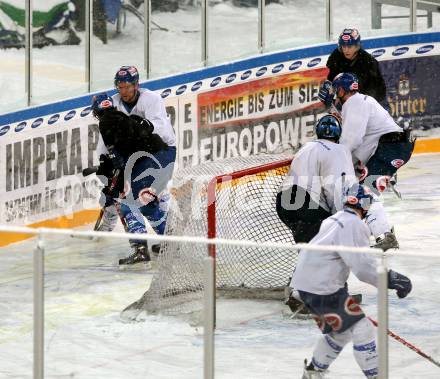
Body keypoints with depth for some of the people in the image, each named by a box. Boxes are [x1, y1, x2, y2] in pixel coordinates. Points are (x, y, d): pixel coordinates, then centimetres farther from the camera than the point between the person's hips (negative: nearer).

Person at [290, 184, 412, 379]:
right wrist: (391, 279, -20)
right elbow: (362, 265, -23)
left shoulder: (335, 219, 14)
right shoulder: (354, 225, -16)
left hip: (307, 282, 10)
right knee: (362, 330, -6)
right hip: (321, 289, -10)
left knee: (340, 332, 22)